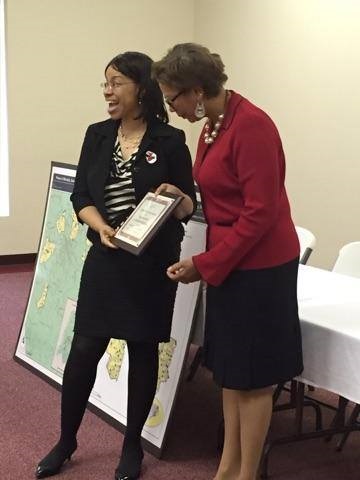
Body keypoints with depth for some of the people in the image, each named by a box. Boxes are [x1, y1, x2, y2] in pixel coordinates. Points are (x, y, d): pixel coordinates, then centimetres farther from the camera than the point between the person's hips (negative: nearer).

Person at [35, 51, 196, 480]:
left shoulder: (169, 141, -5)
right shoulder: (97, 136, 6)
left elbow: (190, 206, -2)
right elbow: (80, 196, 4)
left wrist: (175, 196, -24)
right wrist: (101, 227, -14)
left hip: (152, 263, -3)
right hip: (105, 260, 3)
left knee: (143, 351, 8)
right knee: (84, 350, 5)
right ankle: (66, 441, 25)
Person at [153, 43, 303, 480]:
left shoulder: (251, 125, -20)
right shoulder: (212, 126, 8)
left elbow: (260, 214, -22)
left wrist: (203, 264, -18)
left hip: (259, 266, -9)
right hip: (228, 263, 9)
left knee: (252, 377, 4)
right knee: (228, 370, 16)